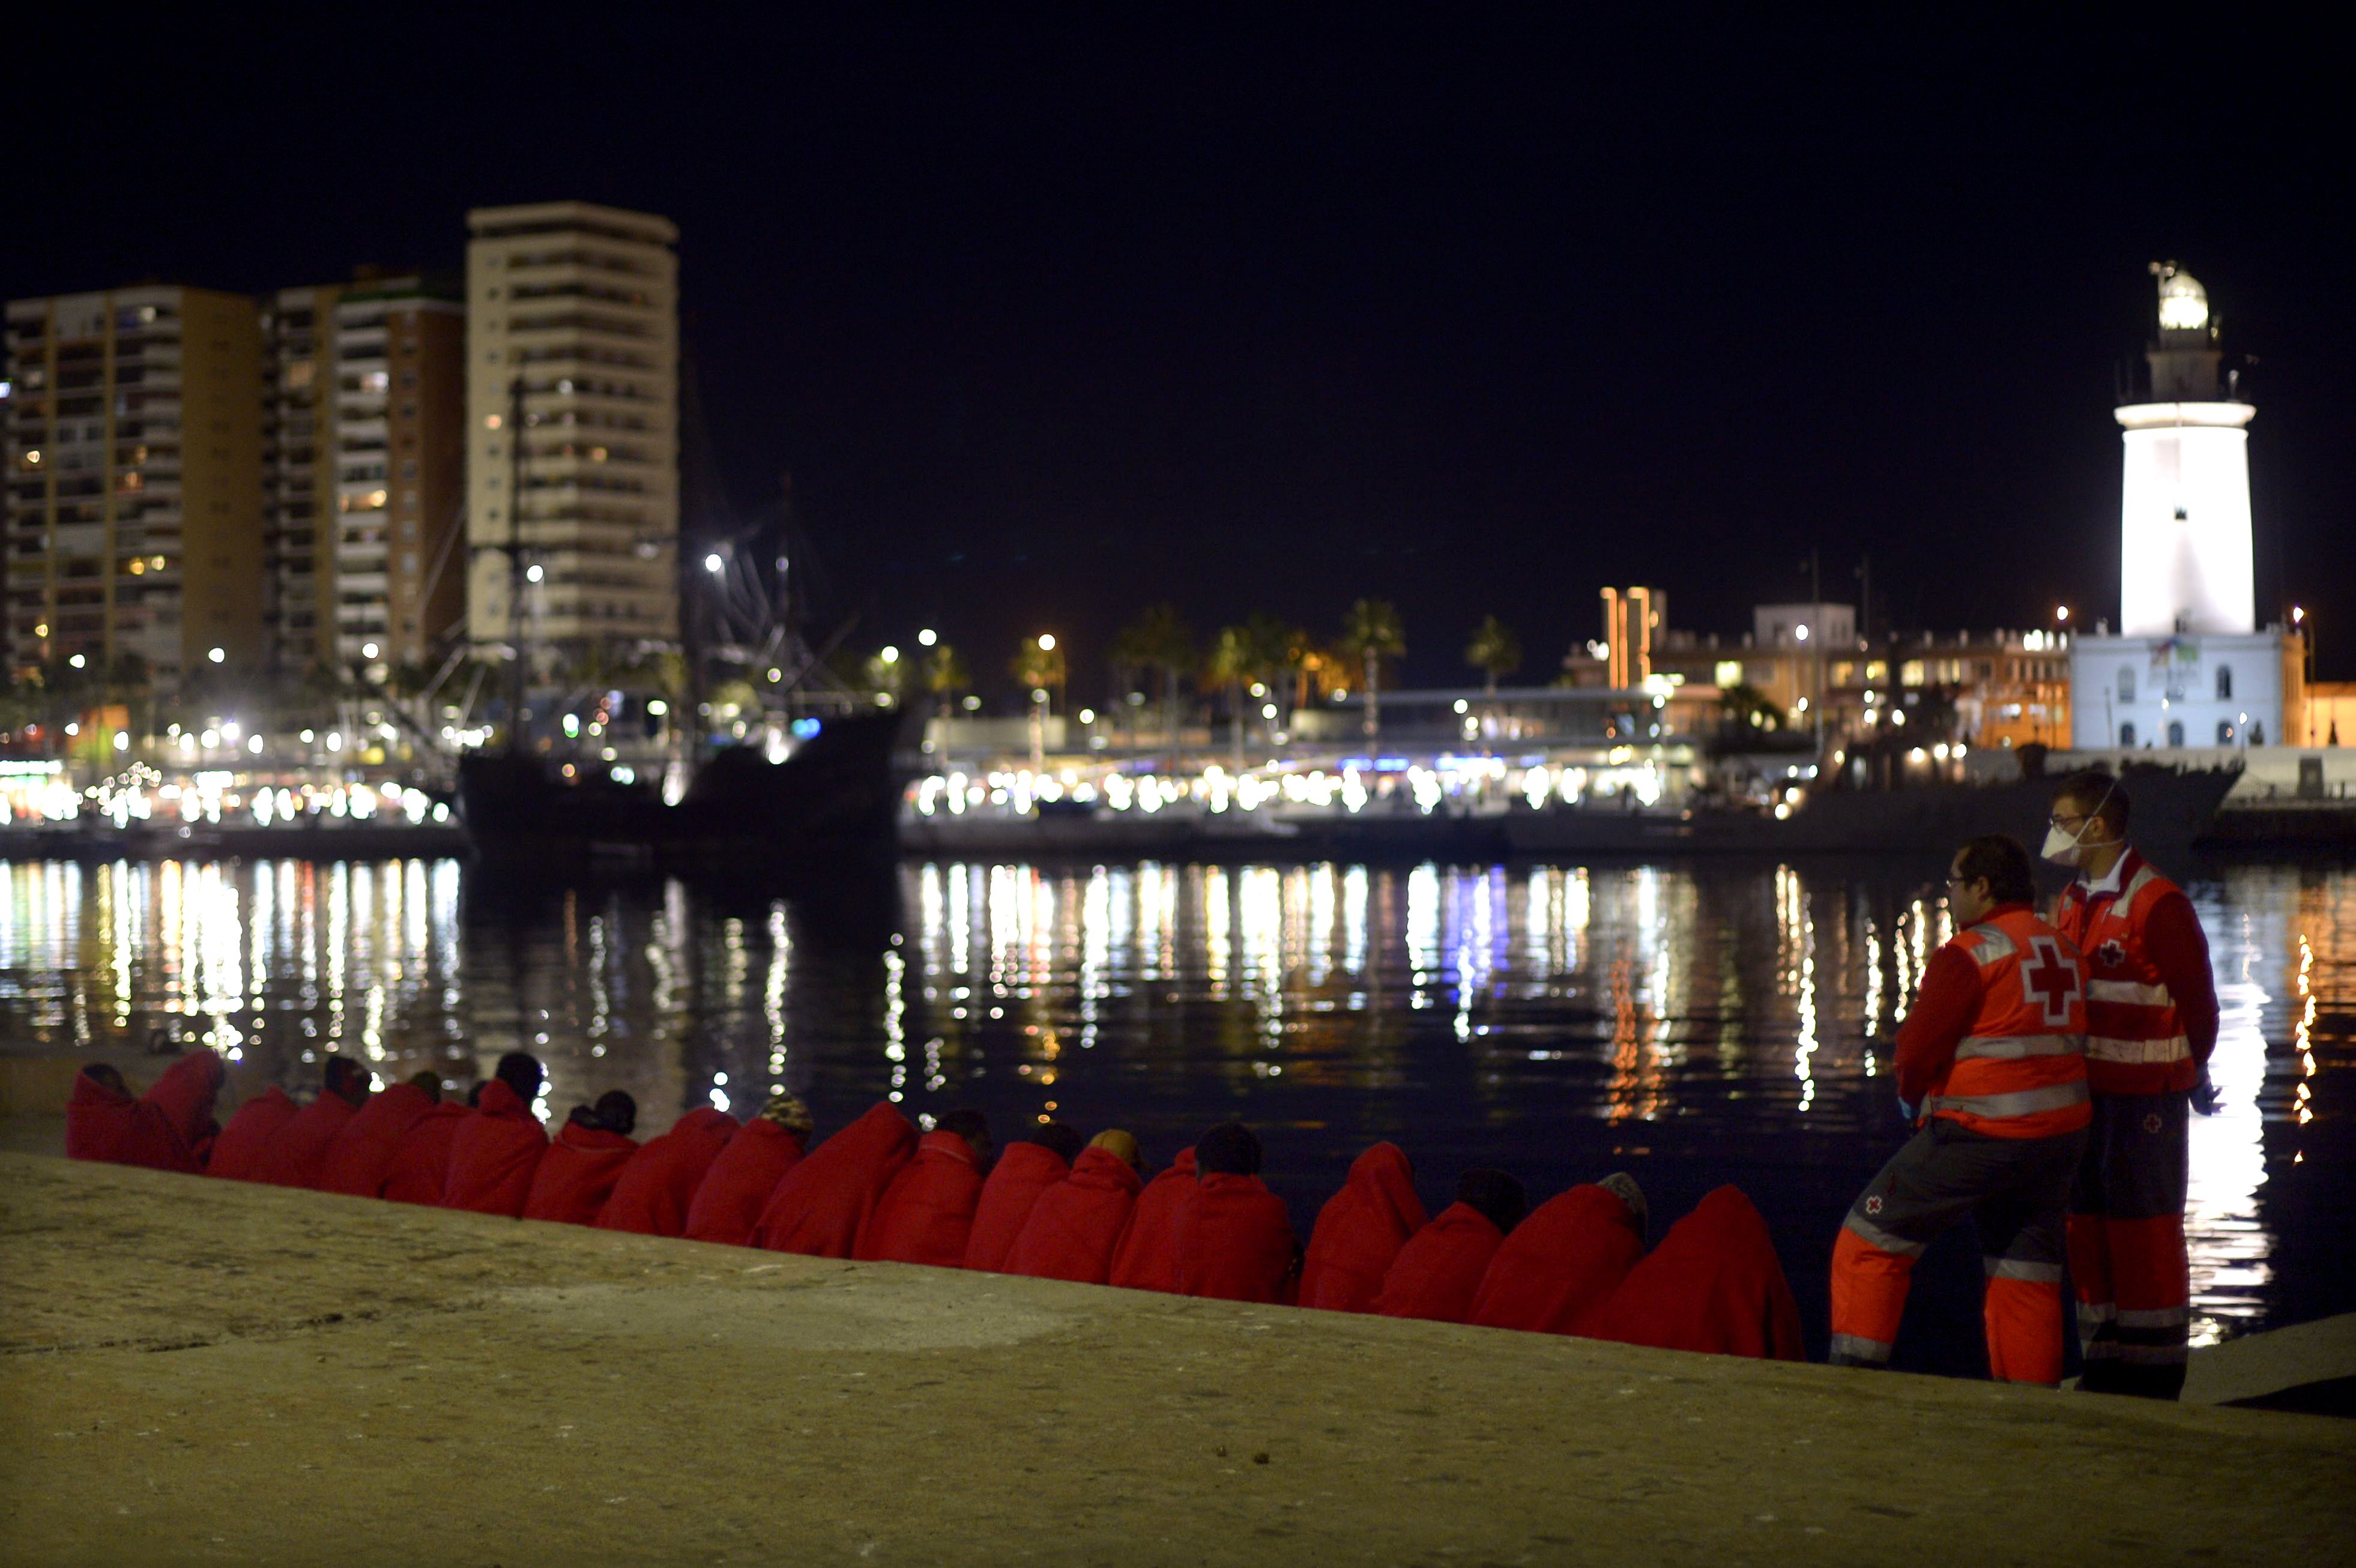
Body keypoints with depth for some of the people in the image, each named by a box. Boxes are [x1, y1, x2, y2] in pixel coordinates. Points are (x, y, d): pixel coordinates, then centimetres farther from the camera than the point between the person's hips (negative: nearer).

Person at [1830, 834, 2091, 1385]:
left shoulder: (1972, 952, -11)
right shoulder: (2063, 949, 13)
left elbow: (1918, 1044, -11)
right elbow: (2069, 1042, 15)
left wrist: (1911, 1097, 10)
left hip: (1980, 1133, -8)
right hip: (2059, 1133, 8)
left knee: (1871, 1238, 2)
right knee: (2028, 1274, 13)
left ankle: (1854, 1374, 1)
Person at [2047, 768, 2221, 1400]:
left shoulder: (2158, 904, -15)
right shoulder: (2072, 903, 12)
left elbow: (2196, 999, -9)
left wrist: (2193, 1075, 2)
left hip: (2145, 1094, -8)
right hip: (2086, 1090, 8)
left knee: (2145, 1228, -2)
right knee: (2089, 1223, 11)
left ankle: (2153, 1371, 6)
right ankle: (2105, 1365, 20)